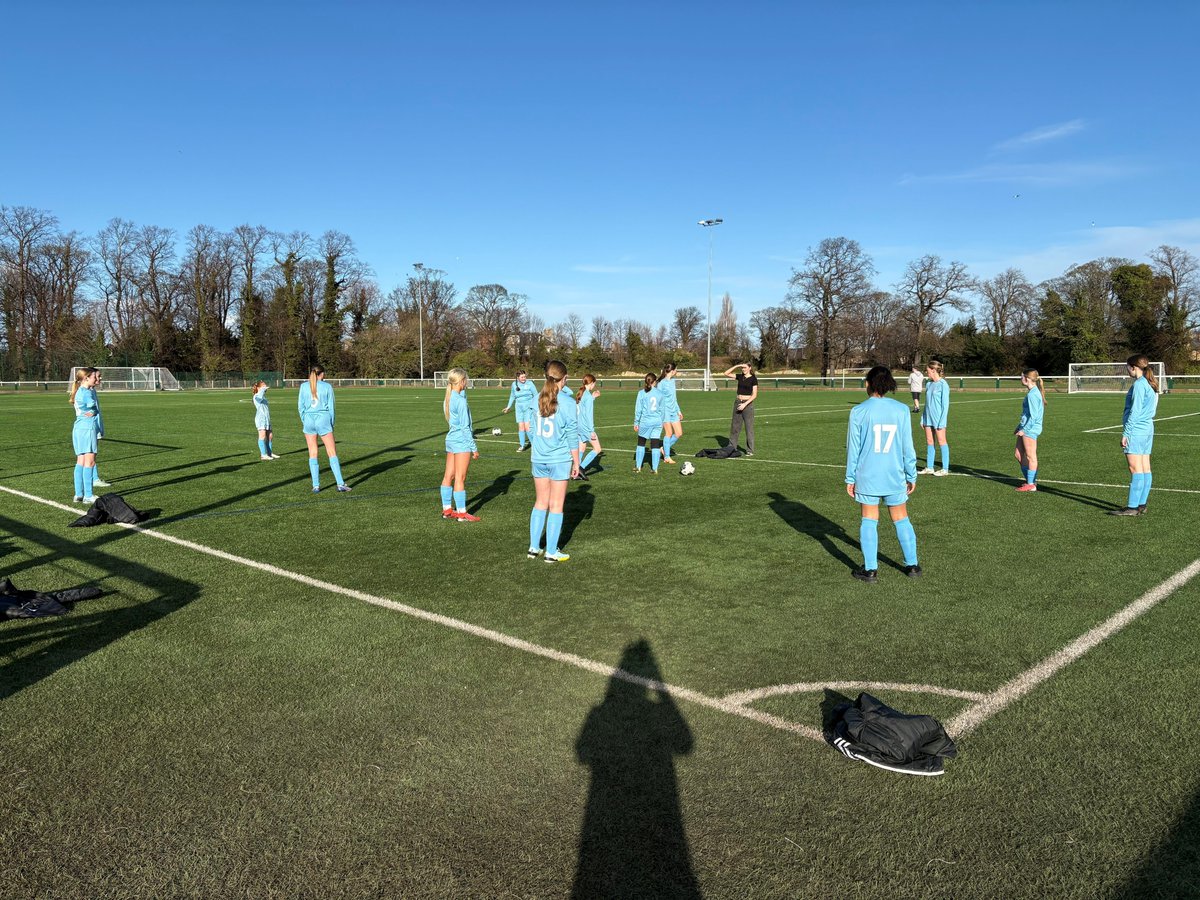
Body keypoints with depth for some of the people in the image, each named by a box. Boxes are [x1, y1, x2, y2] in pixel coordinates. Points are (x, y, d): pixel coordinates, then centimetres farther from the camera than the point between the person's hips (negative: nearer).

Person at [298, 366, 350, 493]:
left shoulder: (304, 386, 5)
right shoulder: (327, 387, 0)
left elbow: (300, 406, 5)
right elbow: (330, 407, 2)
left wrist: (305, 421, 15)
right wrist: (332, 425, 9)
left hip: (309, 420, 2)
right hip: (323, 419, -2)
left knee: (312, 453, 7)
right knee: (332, 453, 1)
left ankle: (316, 486, 5)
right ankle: (340, 484, -2)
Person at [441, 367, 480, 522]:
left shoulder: (448, 399, 8)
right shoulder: (460, 401, -17)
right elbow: (465, 427, -16)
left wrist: (464, 389, 14)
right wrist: (474, 447, -12)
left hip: (451, 439, 9)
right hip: (462, 441, -9)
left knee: (448, 476, 12)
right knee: (460, 478, -3)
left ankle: (446, 510, 20)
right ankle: (462, 513, 3)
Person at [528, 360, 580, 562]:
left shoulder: (537, 398, 1)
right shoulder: (567, 402, -12)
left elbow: (533, 430, 9)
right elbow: (572, 435, -8)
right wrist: (576, 462, 1)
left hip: (538, 459, 4)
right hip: (560, 460, -4)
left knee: (540, 503, 16)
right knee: (556, 506, 5)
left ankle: (534, 547, 20)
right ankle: (551, 552, 10)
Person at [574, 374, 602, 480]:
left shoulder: (580, 394, 9)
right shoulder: (588, 396, -15)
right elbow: (589, 414, -18)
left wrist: (593, 397, 20)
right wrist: (592, 430, -16)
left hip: (579, 426, 8)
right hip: (586, 427, -8)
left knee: (581, 449, 14)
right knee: (597, 449, 1)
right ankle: (582, 467, -6)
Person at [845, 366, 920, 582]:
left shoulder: (859, 411, -8)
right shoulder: (901, 410, -2)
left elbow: (853, 448, -5)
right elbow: (907, 447, 1)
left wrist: (850, 478, 3)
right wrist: (911, 475, 11)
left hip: (867, 477, -2)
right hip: (895, 476, 2)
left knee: (869, 521, 6)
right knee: (901, 519, 14)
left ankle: (870, 569, 8)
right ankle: (912, 565, 21)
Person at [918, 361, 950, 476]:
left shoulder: (943, 385, -11)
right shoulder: (929, 384, 12)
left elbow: (945, 405, -11)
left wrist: (942, 422, -14)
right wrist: (922, 418, 14)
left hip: (938, 418, -7)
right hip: (928, 418, 7)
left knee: (941, 442, -1)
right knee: (929, 442, 9)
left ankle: (945, 469, 5)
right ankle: (929, 467, 15)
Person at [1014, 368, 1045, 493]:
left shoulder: (1032, 394, -17)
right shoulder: (1034, 392, 14)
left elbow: (1033, 416, -20)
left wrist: (1024, 429, -17)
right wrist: (1020, 426, 18)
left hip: (1030, 429, -10)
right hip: (1026, 428, 10)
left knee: (1030, 457, -1)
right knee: (1018, 454, 14)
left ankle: (1031, 484, 7)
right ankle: (1030, 480, 22)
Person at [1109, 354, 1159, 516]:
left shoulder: (1139, 384, -13)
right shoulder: (1151, 384, 15)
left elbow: (1135, 411, -16)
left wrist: (1125, 433, -14)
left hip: (1136, 430, -10)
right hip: (1148, 429, 10)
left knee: (1136, 469, -9)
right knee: (1145, 469, 9)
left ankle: (1133, 507, -9)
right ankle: (1141, 505, 12)